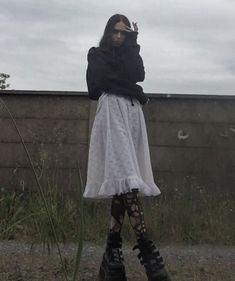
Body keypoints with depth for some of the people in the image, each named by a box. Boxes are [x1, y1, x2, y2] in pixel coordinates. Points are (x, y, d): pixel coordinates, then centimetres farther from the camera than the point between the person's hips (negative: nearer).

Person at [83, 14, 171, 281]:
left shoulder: (128, 56, 27)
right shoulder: (97, 55, 15)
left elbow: (138, 74, 5)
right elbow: (108, 80, -2)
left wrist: (131, 44, 8)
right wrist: (134, 91, 4)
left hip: (132, 113, 5)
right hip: (113, 111, -5)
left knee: (122, 180, -2)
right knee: (125, 177, -20)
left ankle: (112, 251, 1)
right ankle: (146, 250, -28)